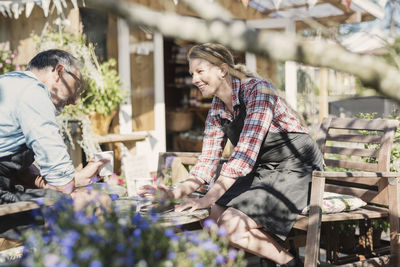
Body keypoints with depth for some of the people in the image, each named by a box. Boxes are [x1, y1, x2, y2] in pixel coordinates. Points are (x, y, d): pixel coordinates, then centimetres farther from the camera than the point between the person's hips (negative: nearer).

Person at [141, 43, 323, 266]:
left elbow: (245, 152, -28)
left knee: (231, 224, -21)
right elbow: (208, 161, 3)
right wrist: (177, 193, -14)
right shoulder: (217, 110, 5)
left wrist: (208, 199, -31)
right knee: (214, 215, -10)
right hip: (262, 171, 8)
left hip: (296, 168, -8)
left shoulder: (257, 90, -19)